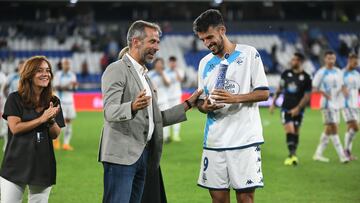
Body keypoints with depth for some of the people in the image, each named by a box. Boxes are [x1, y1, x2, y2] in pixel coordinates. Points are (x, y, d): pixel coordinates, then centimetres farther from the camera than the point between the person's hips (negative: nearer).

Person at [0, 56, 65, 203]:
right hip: (17, 164, -3)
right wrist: (42, 118, -13)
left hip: (43, 165, 4)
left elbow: (55, 135, 7)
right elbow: (15, 127, -12)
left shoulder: (53, 102, 8)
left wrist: (52, 120, -13)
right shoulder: (15, 99, -3)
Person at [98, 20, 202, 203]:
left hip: (143, 155, 9)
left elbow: (155, 118, 21)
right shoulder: (116, 70, -6)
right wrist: (133, 106, -38)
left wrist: (188, 104, 16)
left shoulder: (144, 74, 22)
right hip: (121, 154, -9)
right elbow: (110, 111, -19)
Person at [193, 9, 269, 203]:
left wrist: (235, 98, -18)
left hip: (245, 138, -4)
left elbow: (263, 93, -2)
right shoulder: (205, 63, 14)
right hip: (214, 141, 4)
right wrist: (204, 106, -6)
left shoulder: (249, 54, 0)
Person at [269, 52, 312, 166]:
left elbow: (307, 96, -5)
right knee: (289, 130, -11)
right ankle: (292, 155, -15)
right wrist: (273, 103, 12)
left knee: (295, 132, 6)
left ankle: (292, 155, 13)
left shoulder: (306, 78, -5)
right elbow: (279, 89, 15)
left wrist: (298, 108, -12)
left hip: (297, 110, -1)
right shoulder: (286, 74, 5)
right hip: (286, 108, 1)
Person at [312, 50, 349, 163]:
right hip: (327, 104, -7)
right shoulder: (321, 72, -6)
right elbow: (314, 89, -7)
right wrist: (324, 93, -22)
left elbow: (342, 85, 21)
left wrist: (342, 90, -2)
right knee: (333, 128, -11)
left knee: (329, 129, 10)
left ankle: (318, 154, 18)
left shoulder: (338, 72, 12)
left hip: (336, 103, 7)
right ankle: (341, 155, -11)